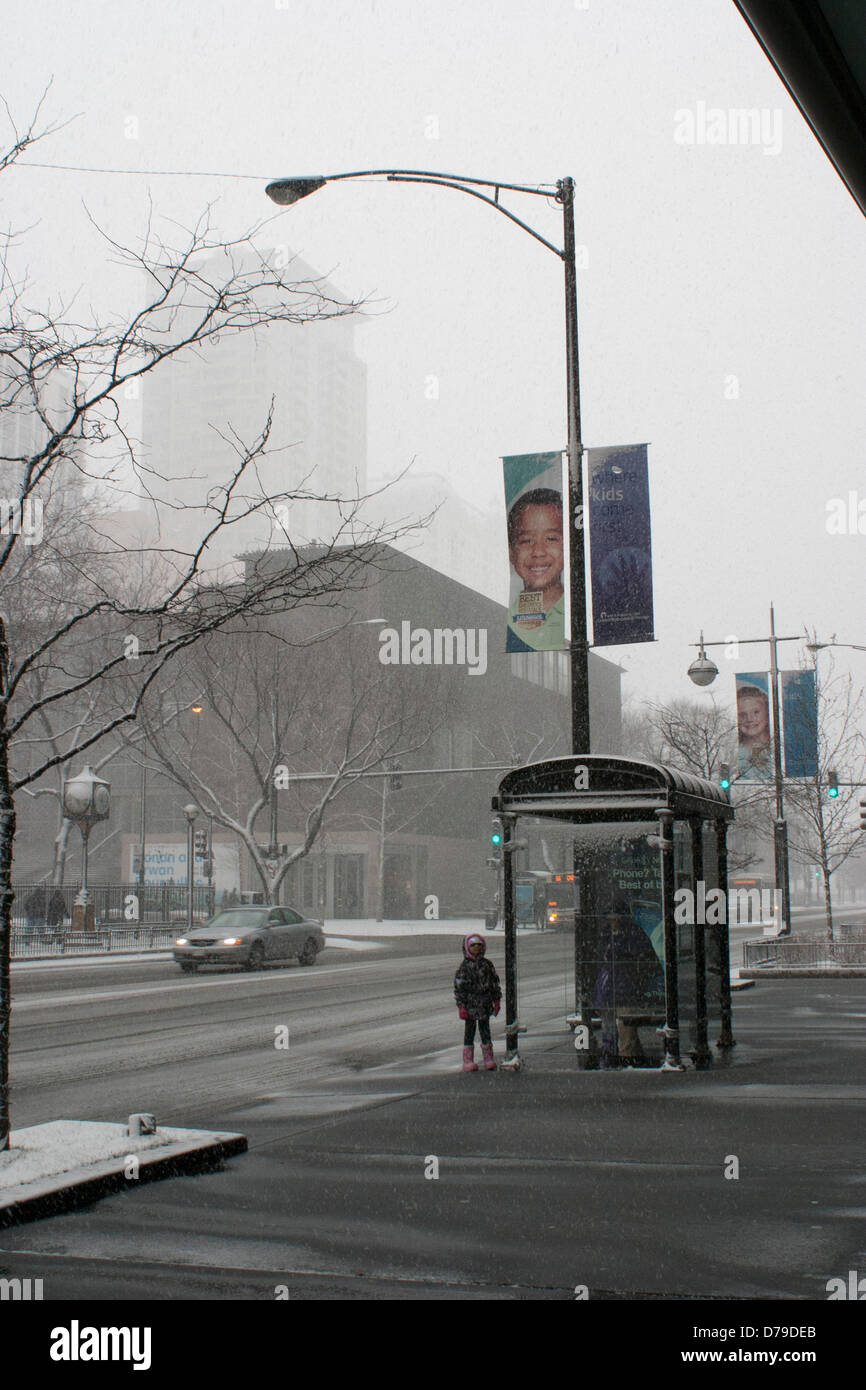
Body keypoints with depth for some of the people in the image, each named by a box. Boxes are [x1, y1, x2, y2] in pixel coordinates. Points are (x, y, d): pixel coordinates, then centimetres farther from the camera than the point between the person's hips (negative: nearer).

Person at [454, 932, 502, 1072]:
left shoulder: (487, 964, 5)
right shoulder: (464, 966, -7)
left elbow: (494, 982, 13)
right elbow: (459, 986, -7)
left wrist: (497, 1000, 10)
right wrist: (461, 1005, -11)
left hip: (485, 1004, 3)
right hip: (470, 1004, -3)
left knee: (485, 1031, 7)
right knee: (469, 1031, 3)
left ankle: (489, 1060, 14)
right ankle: (468, 1061, 9)